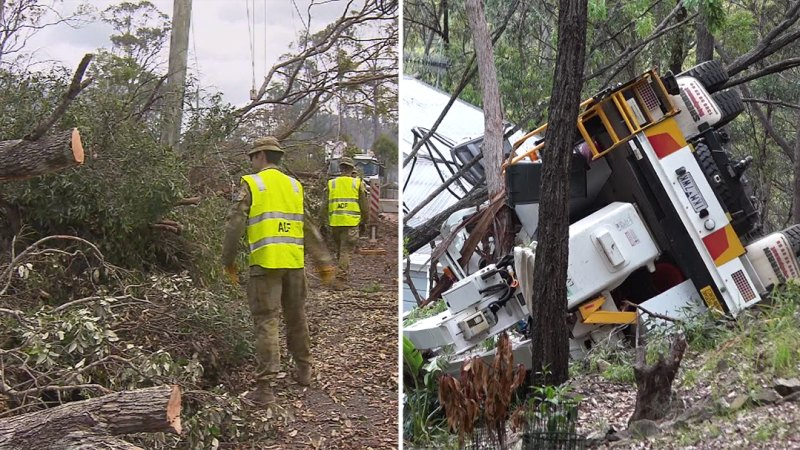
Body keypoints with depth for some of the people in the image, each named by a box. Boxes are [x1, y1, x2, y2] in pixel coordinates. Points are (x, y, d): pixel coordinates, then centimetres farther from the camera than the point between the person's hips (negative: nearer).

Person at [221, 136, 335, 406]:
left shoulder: (251, 184, 0)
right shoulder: (294, 185, 13)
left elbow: (235, 224, -5)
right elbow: (310, 227, 12)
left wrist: (228, 261, 4)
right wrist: (324, 262, 14)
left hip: (265, 262, -4)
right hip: (294, 262, 5)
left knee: (266, 321, -4)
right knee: (296, 317, 18)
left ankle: (264, 387, -6)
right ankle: (303, 371, 31)